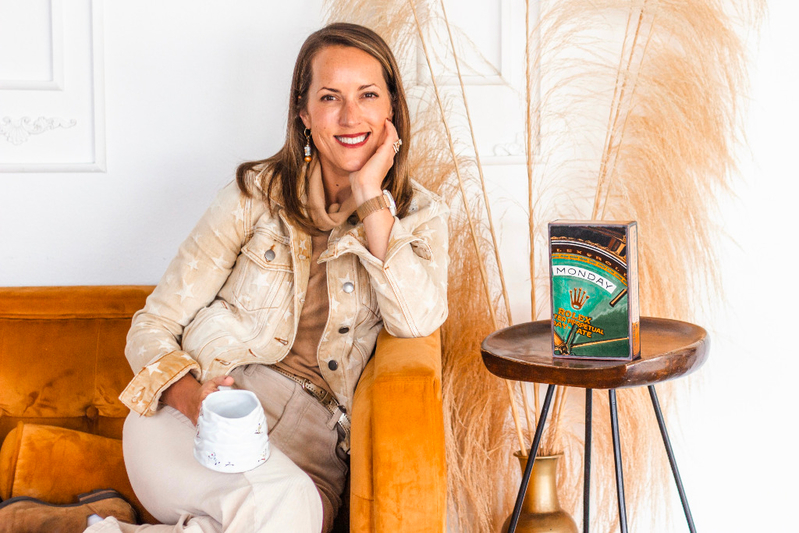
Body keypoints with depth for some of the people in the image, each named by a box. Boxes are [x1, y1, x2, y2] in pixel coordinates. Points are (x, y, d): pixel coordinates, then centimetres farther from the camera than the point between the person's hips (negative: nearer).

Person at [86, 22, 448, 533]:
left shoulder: (420, 215, 10)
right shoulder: (258, 193, 5)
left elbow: (417, 321, -11)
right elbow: (153, 327, 4)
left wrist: (371, 198, -10)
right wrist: (190, 395, -18)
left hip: (308, 440, 2)